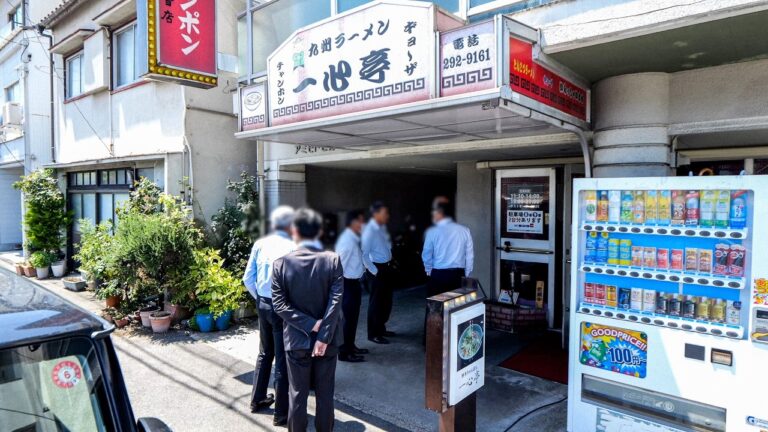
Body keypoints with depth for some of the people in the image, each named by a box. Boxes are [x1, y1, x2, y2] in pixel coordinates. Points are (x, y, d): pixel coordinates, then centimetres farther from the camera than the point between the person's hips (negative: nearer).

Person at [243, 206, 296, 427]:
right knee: (283, 359, 6)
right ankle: (282, 413, 18)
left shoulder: (260, 244, 0)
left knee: (265, 353, 24)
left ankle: (257, 399, 40)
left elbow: (248, 279, 4)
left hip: (263, 305, 6)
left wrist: (260, 298, 15)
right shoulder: (291, 247, -18)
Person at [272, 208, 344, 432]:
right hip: (327, 339, 0)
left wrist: (310, 325, -10)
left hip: (297, 340, 0)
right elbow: (335, 302, -15)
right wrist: (324, 336, -13)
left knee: (297, 394, 14)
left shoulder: (282, 263, -9)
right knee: (325, 394, 14)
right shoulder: (333, 260, -10)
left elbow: (279, 305, -11)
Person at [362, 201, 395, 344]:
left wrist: (389, 263, 13)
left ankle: (381, 328, 36)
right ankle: (373, 334, 19)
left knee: (387, 300, 19)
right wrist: (374, 271, -17)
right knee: (376, 302, 4)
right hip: (378, 269, -9)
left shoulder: (383, 227, 6)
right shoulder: (369, 231, -20)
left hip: (387, 267, 9)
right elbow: (364, 255, -22)